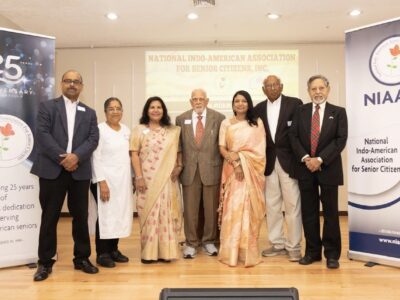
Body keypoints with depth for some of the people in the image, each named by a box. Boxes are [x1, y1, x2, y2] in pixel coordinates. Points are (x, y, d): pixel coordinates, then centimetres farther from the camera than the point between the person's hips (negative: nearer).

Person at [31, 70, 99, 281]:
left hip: (80, 171, 2)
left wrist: (76, 156, -15)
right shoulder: (47, 106, 7)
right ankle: (45, 262, 16)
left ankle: (82, 258, 21)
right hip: (52, 170, -2)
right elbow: (42, 134, -6)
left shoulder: (89, 113, 14)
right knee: (49, 217, 4)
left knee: (81, 216, 8)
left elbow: (93, 139, 2)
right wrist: (62, 157, -15)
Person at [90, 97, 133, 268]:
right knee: (106, 214, -2)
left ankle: (113, 249, 22)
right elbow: (96, 158, -11)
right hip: (105, 180, -6)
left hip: (123, 180, 6)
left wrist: (133, 178, 9)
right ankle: (102, 253, 10)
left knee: (120, 213, 9)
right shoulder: (100, 130, -7)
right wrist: (101, 182, -17)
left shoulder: (126, 130, 10)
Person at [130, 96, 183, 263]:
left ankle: (166, 251, 13)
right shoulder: (139, 130, 4)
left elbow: (178, 152, 15)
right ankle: (149, 252, 9)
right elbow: (134, 155, -1)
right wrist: (139, 177, -9)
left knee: (167, 214, 4)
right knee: (149, 214, 0)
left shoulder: (173, 131, 11)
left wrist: (179, 166, -3)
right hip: (147, 179, -2)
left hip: (168, 180, 2)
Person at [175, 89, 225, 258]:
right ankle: (191, 243, 20)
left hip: (211, 169, -1)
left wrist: (223, 168, -1)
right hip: (189, 170, 1)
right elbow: (178, 145, 10)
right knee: (190, 209, 5)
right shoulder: (181, 119, 6)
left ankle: (209, 241, 25)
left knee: (211, 208, 9)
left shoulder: (218, 118, 0)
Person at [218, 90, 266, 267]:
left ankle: (248, 251, 8)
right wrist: (235, 163, -13)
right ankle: (231, 251, 3)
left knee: (249, 209, -1)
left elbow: (260, 150, -1)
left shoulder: (257, 123, 7)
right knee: (232, 208, -5)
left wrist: (238, 155, -12)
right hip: (232, 170, 0)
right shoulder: (226, 124, 9)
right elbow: (222, 149, 2)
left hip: (251, 171, 0)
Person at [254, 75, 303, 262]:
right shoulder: (259, 109, 10)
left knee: (292, 205, 1)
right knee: (271, 205, 9)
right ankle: (277, 243, 21)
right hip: (268, 162, 4)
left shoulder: (294, 104, -1)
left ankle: (293, 246, 12)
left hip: (289, 160, -4)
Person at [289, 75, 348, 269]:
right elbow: (293, 136, 1)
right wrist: (305, 158, -12)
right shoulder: (301, 111, 8)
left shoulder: (338, 112, 2)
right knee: (308, 212, 7)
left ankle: (332, 253, 16)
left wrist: (320, 159, -16)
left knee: (330, 212, 4)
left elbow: (341, 140, -7)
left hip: (328, 168, -2)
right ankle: (312, 251, 19)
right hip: (305, 168, 2)